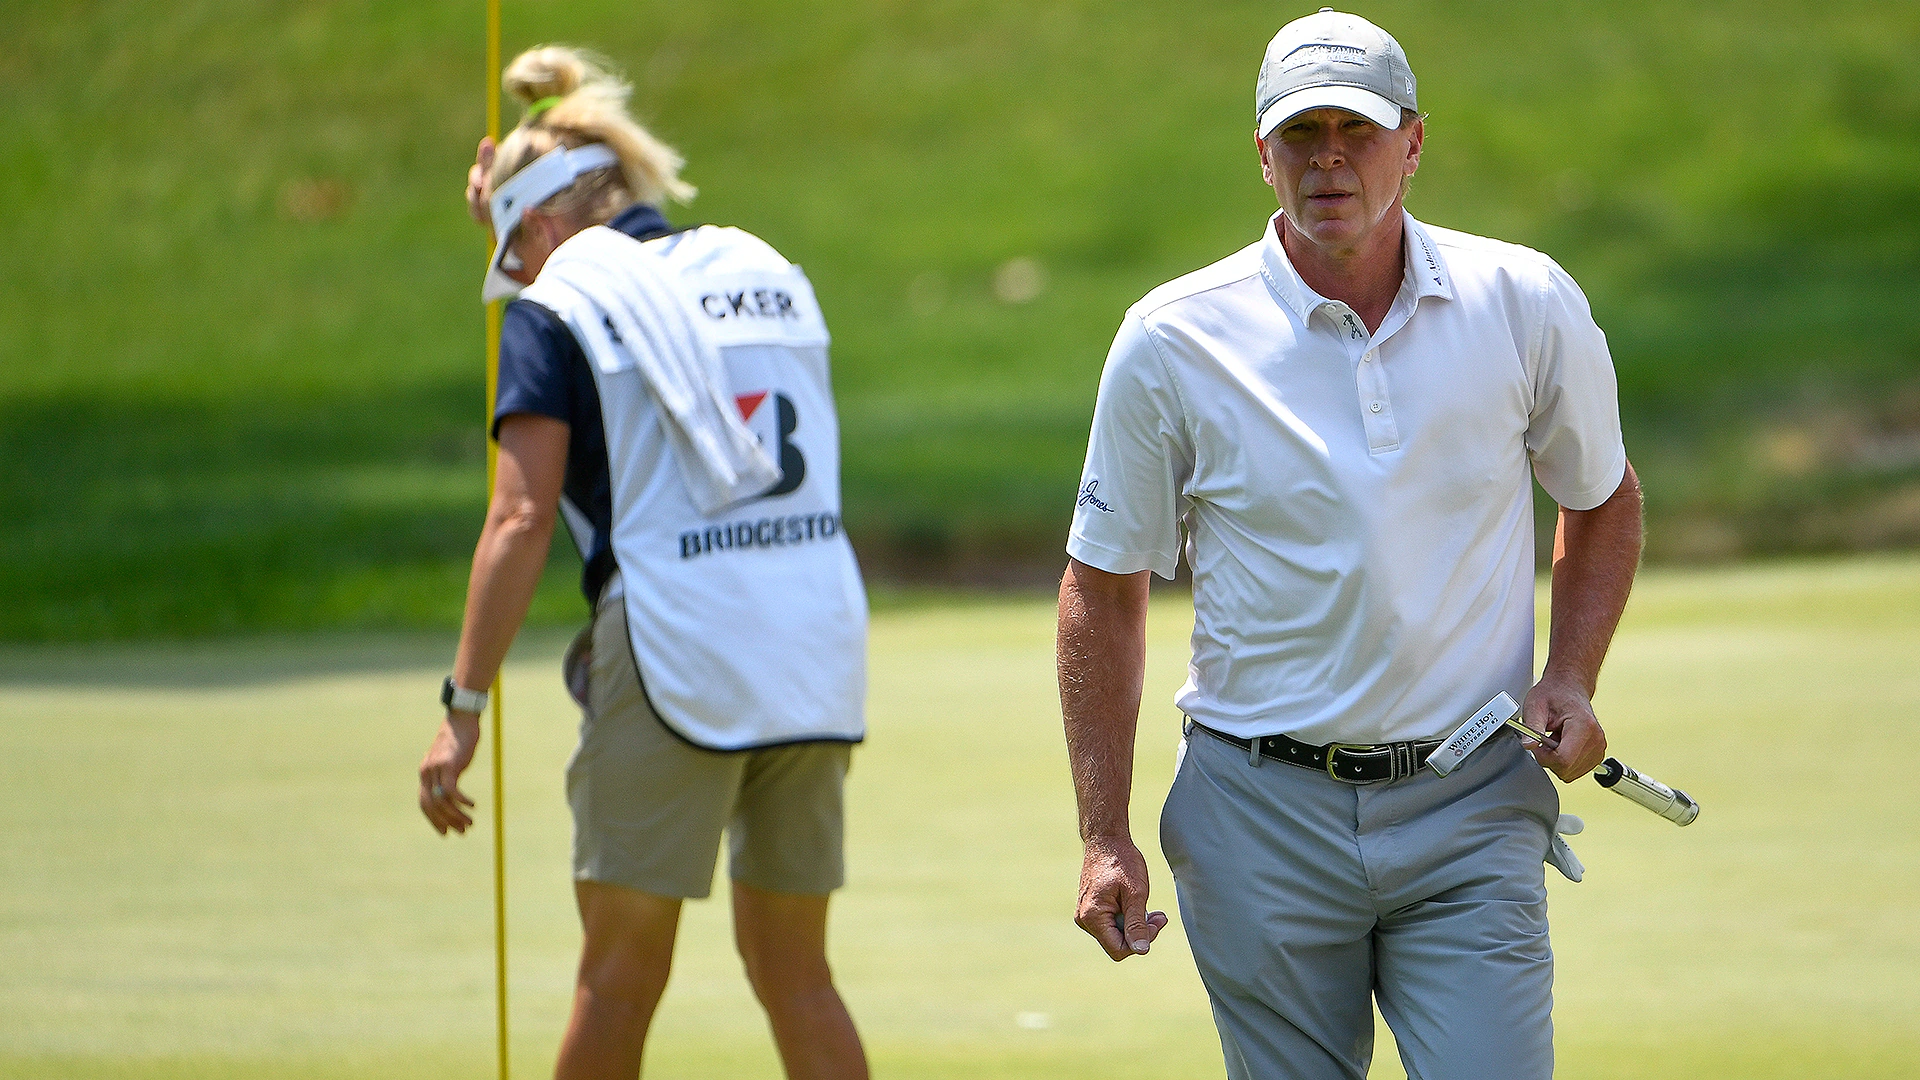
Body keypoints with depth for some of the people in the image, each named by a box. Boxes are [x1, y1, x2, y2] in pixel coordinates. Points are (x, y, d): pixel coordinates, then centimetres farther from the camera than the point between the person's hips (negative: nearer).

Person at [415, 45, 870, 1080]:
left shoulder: (559, 310, -1)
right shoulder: (761, 271, 15)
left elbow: (522, 521, -10)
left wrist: (464, 705, -9)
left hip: (676, 648, -6)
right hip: (821, 639, 6)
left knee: (620, 970, 3)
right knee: (793, 969, 12)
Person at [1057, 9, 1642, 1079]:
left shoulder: (1528, 307, 0)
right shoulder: (1173, 342, -3)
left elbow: (1604, 501, 17)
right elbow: (1104, 589, 5)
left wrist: (1571, 680, 1)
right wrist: (1105, 835, 0)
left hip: (1470, 815, 0)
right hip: (1263, 818, 0)